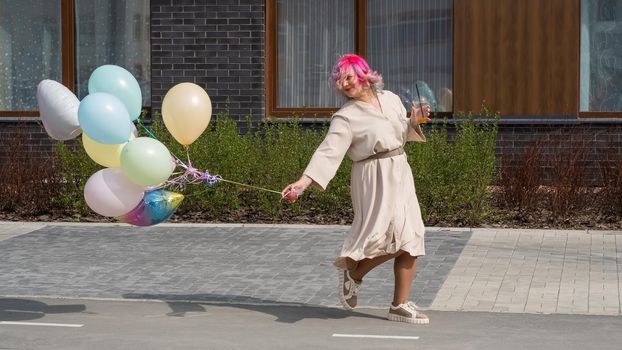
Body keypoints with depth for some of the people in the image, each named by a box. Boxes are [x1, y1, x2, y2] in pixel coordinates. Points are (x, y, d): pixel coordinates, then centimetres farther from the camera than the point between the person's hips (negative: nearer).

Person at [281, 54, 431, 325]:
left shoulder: (390, 99, 9)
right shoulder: (346, 117, -8)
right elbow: (329, 151, -18)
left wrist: (414, 122, -1)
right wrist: (304, 181, -31)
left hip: (401, 173, 6)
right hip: (374, 178, -6)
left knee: (411, 241, 3)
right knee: (394, 237, -20)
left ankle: (400, 305, 11)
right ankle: (353, 271, 4)